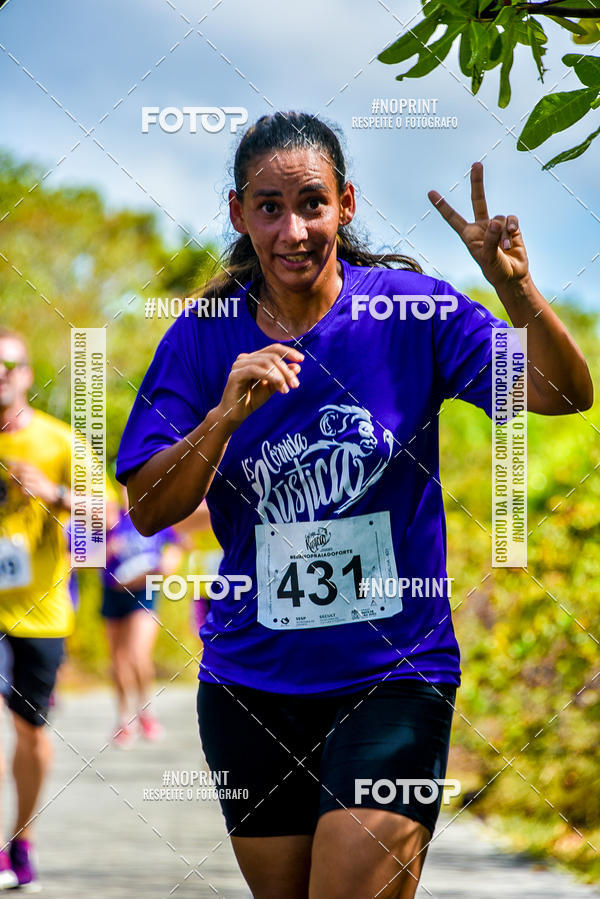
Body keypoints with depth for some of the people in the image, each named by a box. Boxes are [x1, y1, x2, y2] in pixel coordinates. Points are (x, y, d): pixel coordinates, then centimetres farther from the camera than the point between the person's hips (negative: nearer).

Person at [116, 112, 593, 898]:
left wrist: (515, 287, -30)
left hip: (394, 674, -3)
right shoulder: (203, 339, 0)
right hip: (250, 681, 3)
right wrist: (227, 415, -22)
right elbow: (148, 510, -5)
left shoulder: (409, 309, -6)